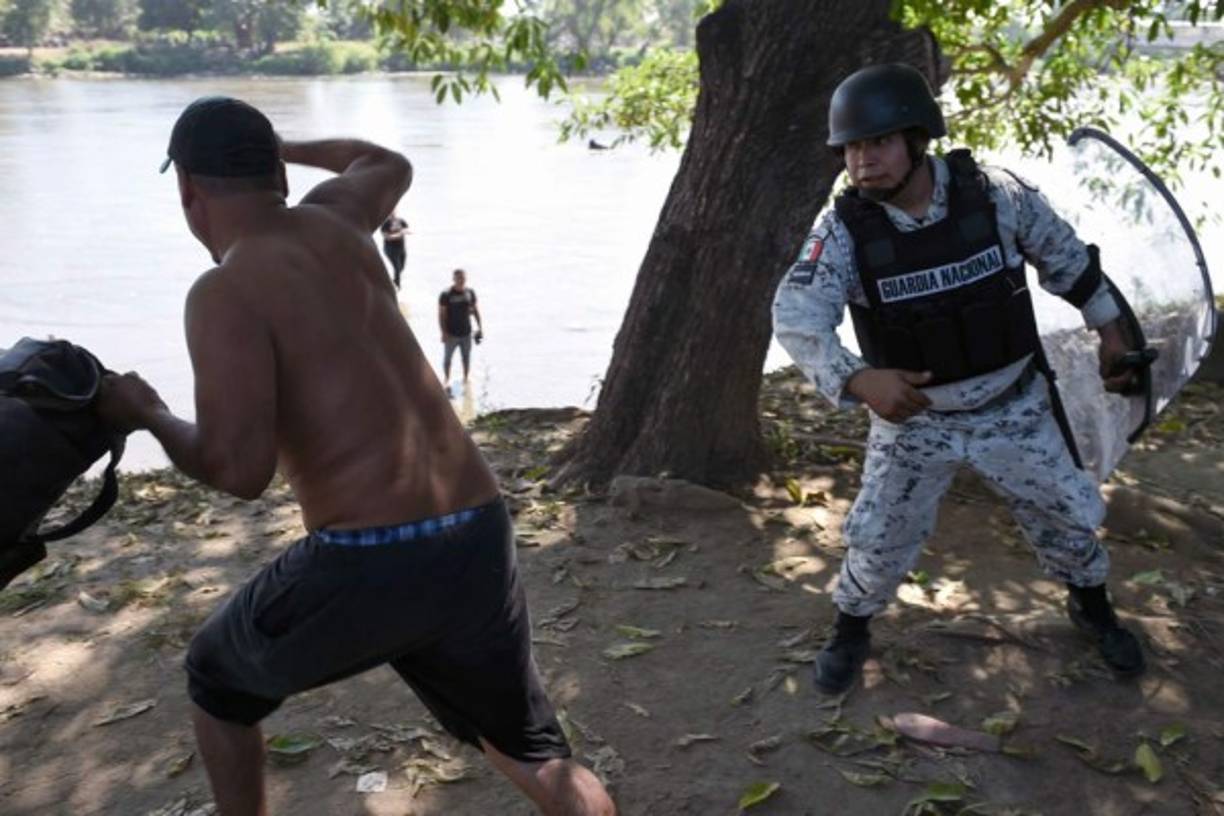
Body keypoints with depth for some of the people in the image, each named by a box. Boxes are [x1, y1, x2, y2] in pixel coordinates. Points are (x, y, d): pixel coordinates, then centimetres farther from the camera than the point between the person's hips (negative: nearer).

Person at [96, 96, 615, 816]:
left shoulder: (227, 292, -8)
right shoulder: (331, 221, 13)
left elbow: (240, 469, -17)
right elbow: (389, 165, 37)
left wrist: (148, 415, 3)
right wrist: (279, 146, 52)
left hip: (366, 565, -5)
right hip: (479, 543, 6)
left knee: (219, 677, 27)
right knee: (533, 753, 21)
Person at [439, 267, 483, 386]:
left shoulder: (470, 293, 0)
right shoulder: (446, 295, -12)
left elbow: (475, 310, 11)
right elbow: (441, 314, -9)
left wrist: (480, 326, 6)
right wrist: (444, 332, -14)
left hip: (466, 333, 3)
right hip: (451, 334, -3)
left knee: (467, 358, 13)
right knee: (447, 358, 10)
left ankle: (466, 379, 30)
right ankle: (446, 380, 27)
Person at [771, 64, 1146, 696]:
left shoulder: (997, 195, -17)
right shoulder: (844, 228, -21)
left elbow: (1065, 256, 1)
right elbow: (795, 315, -31)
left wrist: (1110, 330, 10)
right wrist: (857, 379, -48)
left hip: (1014, 408, 2)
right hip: (912, 418, -1)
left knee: (1069, 514, 15)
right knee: (878, 538, 3)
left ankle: (1092, 607, 46)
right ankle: (849, 632, 33)